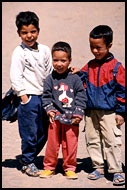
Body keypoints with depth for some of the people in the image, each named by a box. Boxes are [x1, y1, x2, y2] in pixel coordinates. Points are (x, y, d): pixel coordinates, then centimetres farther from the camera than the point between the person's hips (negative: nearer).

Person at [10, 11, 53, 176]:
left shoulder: (45, 50, 9)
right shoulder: (19, 52, -6)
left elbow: (51, 72, 17)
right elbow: (15, 75, -9)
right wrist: (22, 95, -13)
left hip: (44, 96, 6)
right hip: (28, 96, -5)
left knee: (43, 133, 10)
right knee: (29, 132, -2)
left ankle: (27, 157, 26)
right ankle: (27, 163, 13)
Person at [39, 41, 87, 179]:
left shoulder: (75, 79, 1)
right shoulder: (50, 79, 3)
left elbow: (81, 97, 3)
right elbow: (46, 97, 6)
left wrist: (78, 114, -5)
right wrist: (50, 110, -8)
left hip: (72, 118, 0)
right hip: (56, 117, 0)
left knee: (70, 144, 4)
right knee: (52, 143, 6)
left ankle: (69, 168, 19)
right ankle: (49, 167, 20)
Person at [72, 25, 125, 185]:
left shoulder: (116, 67, -5)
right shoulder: (89, 66, 9)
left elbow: (121, 90, -3)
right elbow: (83, 86, 14)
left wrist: (121, 112, -6)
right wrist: (78, 74, -5)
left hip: (109, 112, -5)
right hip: (91, 112, 5)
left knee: (112, 141, -4)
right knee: (92, 140, 10)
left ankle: (116, 171, 2)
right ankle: (98, 167, 22)